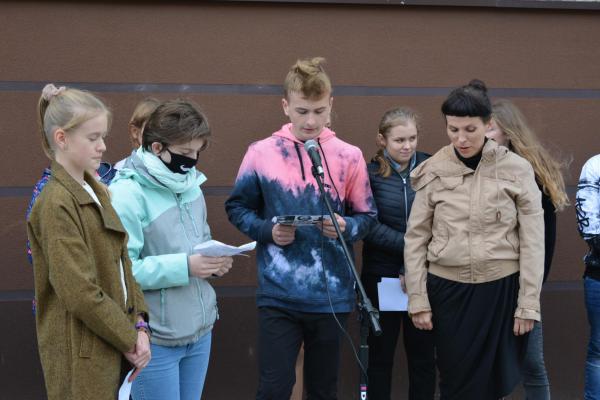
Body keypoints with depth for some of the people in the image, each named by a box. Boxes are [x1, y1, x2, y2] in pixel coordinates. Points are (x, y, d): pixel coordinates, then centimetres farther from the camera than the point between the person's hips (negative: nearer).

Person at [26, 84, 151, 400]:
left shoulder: (96, 192, 10)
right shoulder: (56, 204, -16)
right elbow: (79, 292, -20)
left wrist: (139, 325, 0)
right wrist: (130, 339, -13)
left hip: (113, 347, 8)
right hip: (81, 355, -8)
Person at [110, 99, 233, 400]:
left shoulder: (189, 184, 8)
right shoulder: (126, 194, -17)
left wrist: (213, 260, -2)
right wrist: (184, 266, -25)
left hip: (200, 330, 7)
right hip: (156, 339, -7)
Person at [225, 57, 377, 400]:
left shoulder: (349, 156, 0)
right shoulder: (261, 153, -3)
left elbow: (367, 216, 6)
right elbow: (237, 207, 6)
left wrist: (346, 228, -15)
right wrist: (267, 230, -12)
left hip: (332, 295, 2)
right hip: (279, 296, -1)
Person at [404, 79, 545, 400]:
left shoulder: (516, 169, -5)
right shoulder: (433, 171, -1)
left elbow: (533, 241, -2)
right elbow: (415, 238, 3)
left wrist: (528, 303, -5)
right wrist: (418, 299, 0)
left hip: (501, 289, -1)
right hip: (447, 289, 1)